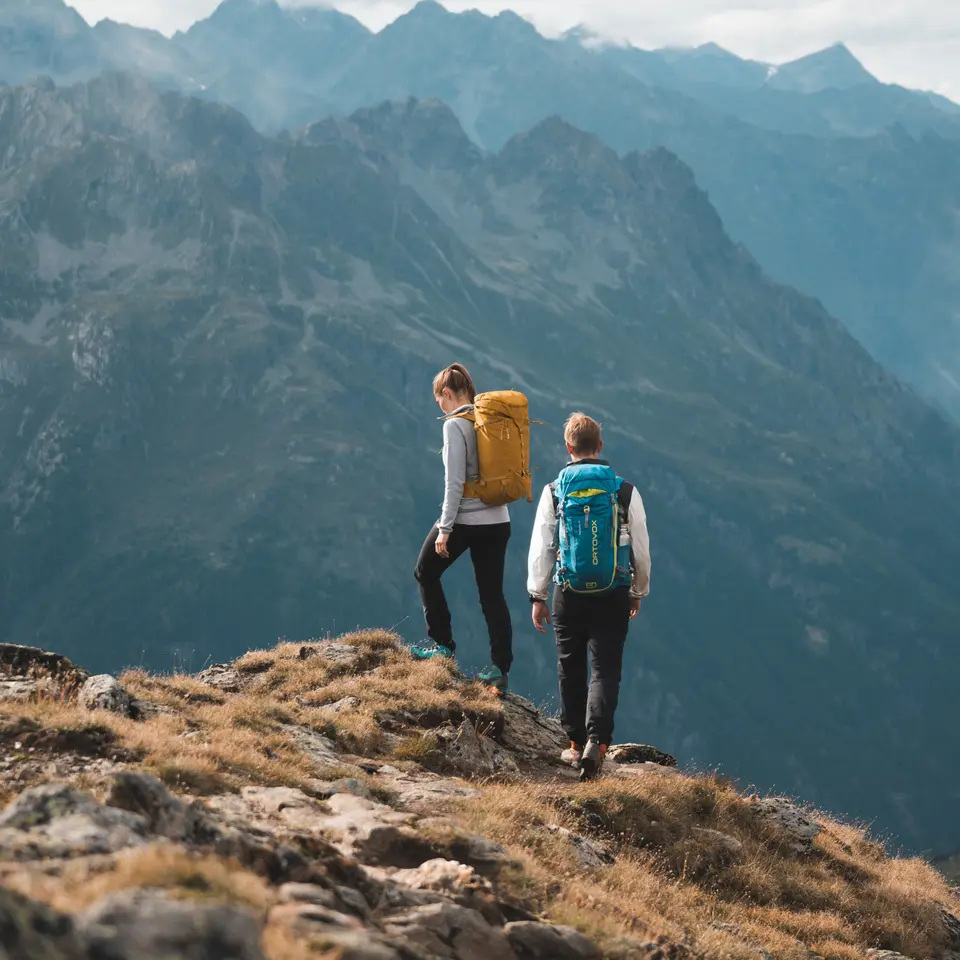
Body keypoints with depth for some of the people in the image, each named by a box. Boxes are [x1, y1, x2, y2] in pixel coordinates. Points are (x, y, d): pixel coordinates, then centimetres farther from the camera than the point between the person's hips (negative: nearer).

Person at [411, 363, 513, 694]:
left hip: (464, 519, -7)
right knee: (493, 594, 8)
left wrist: (445, 528, -15)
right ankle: (501, 670, 4)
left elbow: (454, 482, -18)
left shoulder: (455, 425, -14)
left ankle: (442, 644, 19)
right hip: (498, 520, 7)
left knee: (426, 573, 17)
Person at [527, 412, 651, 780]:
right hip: (614, 595, 0)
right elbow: (641, 550, 5)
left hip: (569, 594, 1)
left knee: (572, 670, 15)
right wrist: (639, 592, 19)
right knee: (605, 671, 0)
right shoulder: (625, 492, -2)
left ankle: (577, 745, 23)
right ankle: (596, 742, -19)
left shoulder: (554, 491, -3)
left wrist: (537, 596, 8)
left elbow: (540, 548, -1)